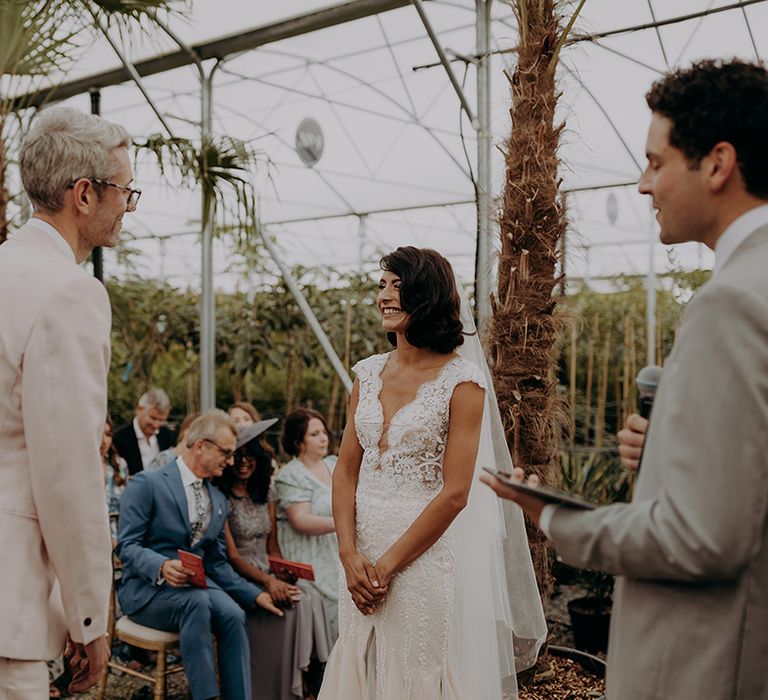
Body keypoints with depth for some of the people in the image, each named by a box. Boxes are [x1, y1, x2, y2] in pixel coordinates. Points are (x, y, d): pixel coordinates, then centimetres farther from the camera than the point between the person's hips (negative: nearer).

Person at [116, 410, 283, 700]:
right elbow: (127, 546, -12)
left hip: (198, 583, 5)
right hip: (147, 588, -5)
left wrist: (255, 593, 5)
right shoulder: (147, 483, -7)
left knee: (233, 614, -27)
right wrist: (162, 566, -31)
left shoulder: (219, 500, 15)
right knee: (197, 601, -36)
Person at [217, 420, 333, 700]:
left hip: (268, 573, 5)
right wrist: (267, 581, -24)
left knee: (310, 598, -23)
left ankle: (308, 676, -18)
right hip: (236, 579, -5)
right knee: (293, 603, -27)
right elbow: (231, 556, -11)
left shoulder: (265, 493, 12)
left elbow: (272, 547, 12)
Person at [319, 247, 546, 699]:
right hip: (363, 555, 6)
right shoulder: (368, 373, 7)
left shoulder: (461, 381, -10)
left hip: (427, 554, -5)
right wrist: (350, 554, -7)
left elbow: (455, 493, -14)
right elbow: (346, 470, 5)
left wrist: (388, 564, -13)